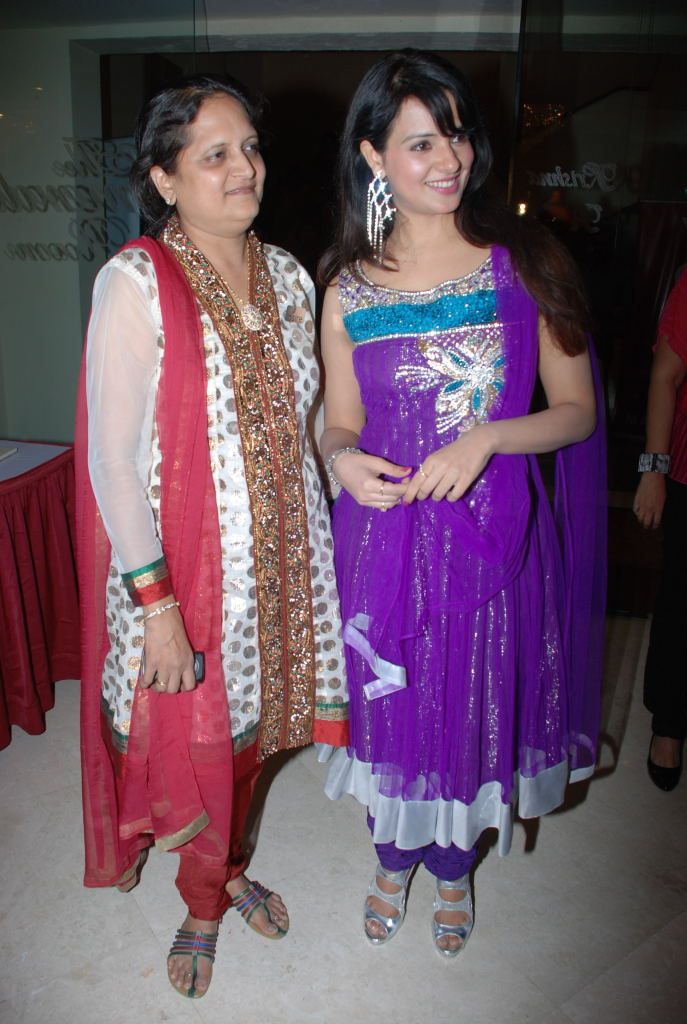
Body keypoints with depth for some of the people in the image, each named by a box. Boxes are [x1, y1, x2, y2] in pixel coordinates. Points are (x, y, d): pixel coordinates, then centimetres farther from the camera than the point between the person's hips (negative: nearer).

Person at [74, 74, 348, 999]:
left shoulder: (285, 274, 4)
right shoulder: (136, 283, -15)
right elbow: (113, 460, -16)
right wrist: (155, 602, -18)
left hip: (276, 558, 5)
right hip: (180, 570, -5)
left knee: (249, 730, 21)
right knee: (191, 747, 11)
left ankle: (225, 868, 50)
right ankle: (205, 903, 41)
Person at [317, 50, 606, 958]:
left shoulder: (525, 263, -5)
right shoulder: (349, 291, -2)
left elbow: (577, 410, -3)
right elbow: (340, 425, 6)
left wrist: (485, 436, -20)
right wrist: (345, 460, -18)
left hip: (496, 534, 0)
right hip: (384, 538, 1)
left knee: (478, 708, 15)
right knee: (391, 707, 16)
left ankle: (453, 867, 47)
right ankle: (393, 861, 47)